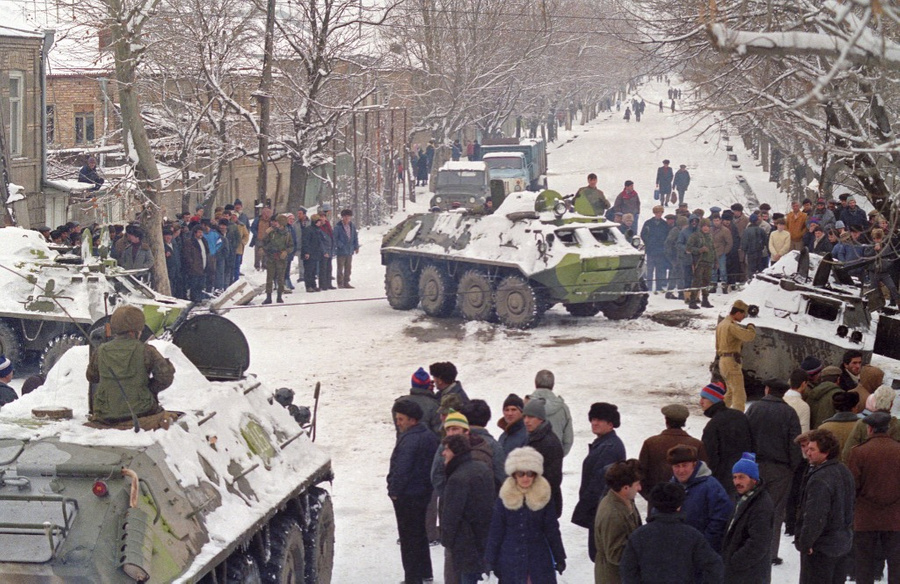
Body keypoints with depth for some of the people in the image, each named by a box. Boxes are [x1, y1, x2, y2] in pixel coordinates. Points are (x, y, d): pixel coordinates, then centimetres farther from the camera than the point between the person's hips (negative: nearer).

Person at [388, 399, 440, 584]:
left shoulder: (409, 439, -22)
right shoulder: (429, 436, 9)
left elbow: (401, 468, -25)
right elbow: (434, 465, 16)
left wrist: (394, 491, -15)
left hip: (407, 496, -10)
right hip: (423, 492, 10)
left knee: (409, 537, -2)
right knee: (420, 534, 20)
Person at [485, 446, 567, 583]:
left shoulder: (544, 497, -3)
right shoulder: (504, 498, -4)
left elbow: (552, 530, 4)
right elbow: (495, 531, 0)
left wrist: (559, 558, 7)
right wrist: (491, 560, 0)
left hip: (539, 560, 0)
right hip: (510, 560, 0)